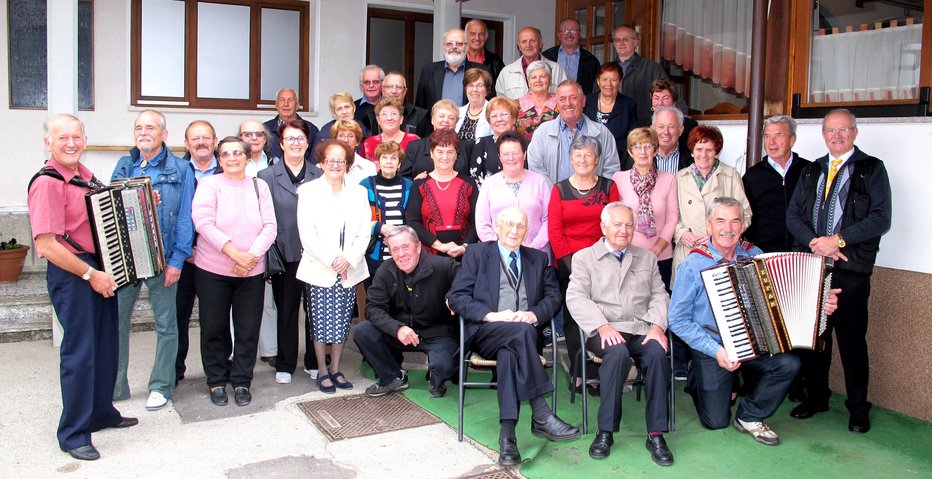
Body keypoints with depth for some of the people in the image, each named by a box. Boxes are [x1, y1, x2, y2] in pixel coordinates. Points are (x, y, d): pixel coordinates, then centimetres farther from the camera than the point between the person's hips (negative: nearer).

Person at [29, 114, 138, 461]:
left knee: (106, 344, 17)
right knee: (79, 350, -2)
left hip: (100, 269, 9)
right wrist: (90, 274, -20)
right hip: (71, 273, -9)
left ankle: (101, 412, 34)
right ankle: (73, 434, 11)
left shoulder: (83, 174, 7)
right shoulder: (47, 183, -18)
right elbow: (46, 244, -23)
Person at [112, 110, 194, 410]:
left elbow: (185, 217, -5)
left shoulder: (180, 170, 0)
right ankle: (114, 385, 19)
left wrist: (177, 260, -11)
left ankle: (161, 386, 18)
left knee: (166, 324, 6)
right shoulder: (123, 166, 12)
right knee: (116, 320, 5)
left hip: (162, 258, -3)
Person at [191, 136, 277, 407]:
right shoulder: (208, 184, -1)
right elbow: (204, 223, -14)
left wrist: (252, 255, -15)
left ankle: (241, 381, 20)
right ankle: (216, 381, 23)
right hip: (213, 270, -2)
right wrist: (234, 252, -21)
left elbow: (270, 226, 0)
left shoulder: (259, 186, 8)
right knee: (213, 328, 7)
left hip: (252, 272, 2)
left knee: (248, 329, 5)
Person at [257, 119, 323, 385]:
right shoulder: (267, 176, 3)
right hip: (285, 254, -1)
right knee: (286, 309, 9)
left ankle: (314, 361, 23)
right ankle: (285, 365, 22)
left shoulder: (319, 175, 5)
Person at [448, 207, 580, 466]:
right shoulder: (476, 253, 12)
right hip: (485, 332, -2)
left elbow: (553, 296, 13)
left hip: (524, 332, 2)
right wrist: (491, 315, -15)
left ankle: (507, 433, -39)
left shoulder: (539, 258, 22)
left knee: (509, 352, -35)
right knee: (522, 332, -35)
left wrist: (534, 314, -10)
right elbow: (456, 296, 1)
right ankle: (541, 415, -37)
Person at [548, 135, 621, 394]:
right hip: (568, 264, 0)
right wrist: (568, 261, -6)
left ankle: (594, 372, 4)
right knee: (572, 317, 2)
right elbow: (554, 230, 1)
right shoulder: (560, 189, 7)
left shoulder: (608, 187, 8)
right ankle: (578, 374, 9)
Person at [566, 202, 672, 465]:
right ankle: (606, 431, -22)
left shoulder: (647, 257, 22)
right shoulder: (584, 257, 10)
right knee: (618, 353, -35)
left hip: (643, 328, 3)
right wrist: (602, 326, -19)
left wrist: (657, 325, -7)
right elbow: (576, 298, -3)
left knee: (657, 353, -30)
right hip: (606, 331, -3)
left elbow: (659, 295, 14)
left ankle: (656, 434, -20)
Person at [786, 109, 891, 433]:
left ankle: (858, 407, 16)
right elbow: (793, 215, 9)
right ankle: (816, 397, 24)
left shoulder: (872, 169, 3)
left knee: (852, 339, 2)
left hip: (851, 268, -4)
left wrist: (838, 240, -15)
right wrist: (813, 242, -9)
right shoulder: (811, 172, 16)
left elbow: (880, 218, -7)